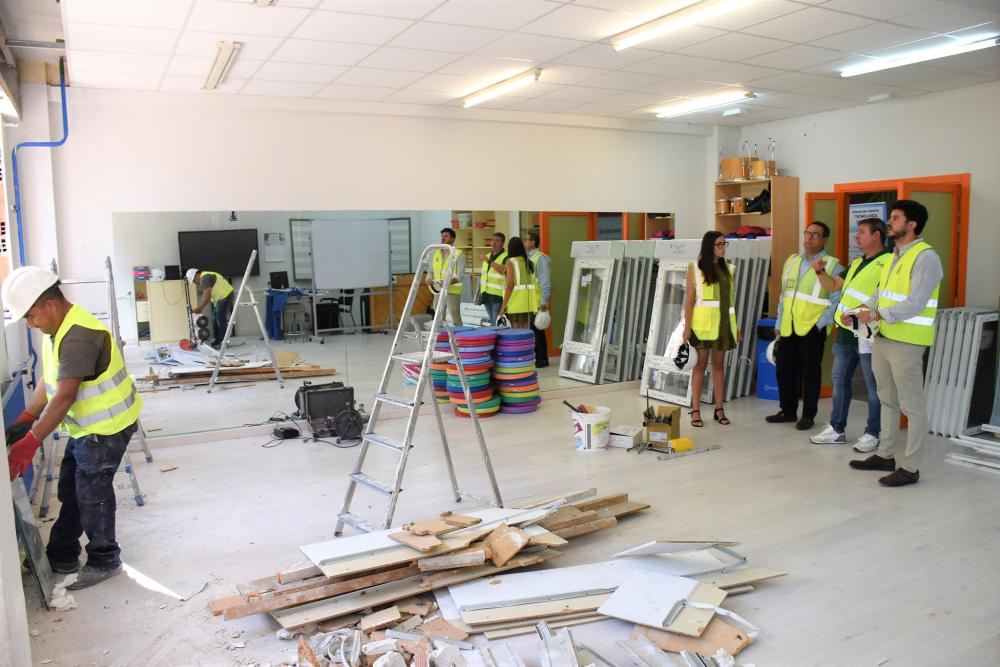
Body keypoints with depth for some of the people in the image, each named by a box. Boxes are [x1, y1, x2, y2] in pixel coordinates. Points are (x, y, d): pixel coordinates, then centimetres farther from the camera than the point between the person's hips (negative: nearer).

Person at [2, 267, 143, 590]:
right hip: (85, 426, 10)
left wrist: (30, 442, -30)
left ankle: (104, 561, 17)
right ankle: (62, 556, 34)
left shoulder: (79, 336, -29)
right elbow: (48, 380, 9)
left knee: (92, 494, 1)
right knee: (70, 490, 19)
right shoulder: (57, 328, 4)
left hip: (107, 426, -10)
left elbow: (65, 396, -30)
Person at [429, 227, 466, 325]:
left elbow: (460, 275, -12)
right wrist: (429, 279, -7)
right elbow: (431, 271, 16)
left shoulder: (459, 254, -4)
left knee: (455, 318, -7)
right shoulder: (436, 253, 14)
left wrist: (448, 282, -29)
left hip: (453, 291, -6)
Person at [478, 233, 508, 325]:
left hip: (498, 295, -8)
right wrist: (481, 291, 21)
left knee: (497, 323, -10)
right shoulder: (487, 256, 18)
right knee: (492, 322, 13)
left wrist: (490, 262, -26)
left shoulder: (506, 257, -6)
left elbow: (503, 270, -25)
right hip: (486, 295, 8)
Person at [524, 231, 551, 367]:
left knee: (537, 330, -1)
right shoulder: (526, 258, 14)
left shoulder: (541, 258, -11)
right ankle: (532, 357, 20)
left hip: (537, 302, -7)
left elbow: (545, 281, -14)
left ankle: (542, 359, 9)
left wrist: (544, 302, -17)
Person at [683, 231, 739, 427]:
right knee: (700, 365, -1)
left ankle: (719, 409, 15)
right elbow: (690, 299, -5)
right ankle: (695, 411, 4)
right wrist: (687, 327, -11)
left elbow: (731, 299, 12)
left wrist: (735, 326, 10)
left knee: (719, 365, 8)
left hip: (723, 323, 4)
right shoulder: (695, 268, -2)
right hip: (702, 324, -4)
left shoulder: (727, 269, 11)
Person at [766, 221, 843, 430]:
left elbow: (837, 300, -8)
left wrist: (821, 323, -13)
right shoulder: (792, 261, 13)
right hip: (788, 328, 6)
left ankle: (808, 415, 18)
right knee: (785, 370, 11)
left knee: (810, 373, 5)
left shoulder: (832, 266, -5)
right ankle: (788, 411, 26)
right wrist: (779, 324, 15)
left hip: (812, 329, -5)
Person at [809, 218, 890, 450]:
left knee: (873, 386, 3)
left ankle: (872, 434, 14)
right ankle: (836, 429, 23)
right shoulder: (857, 263, 17)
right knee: (840, 380, 13)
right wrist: (820, 272, 3)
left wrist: (857, 313, -25)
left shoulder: (887, 263, -12)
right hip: (846, 331, 9)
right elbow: (834, 286, 20)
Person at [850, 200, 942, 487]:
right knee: (887, 400, 18)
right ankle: (885, 455, 30)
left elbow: (914, 304, -20)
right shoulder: (894, 257, 16)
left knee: (913, 406, 0)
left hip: (906, 342, -9)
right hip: (882, 338, 9)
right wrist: (860, 312, 1)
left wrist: (876, 315, -19)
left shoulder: (925, 257, -12)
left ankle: (910, 468, 7)